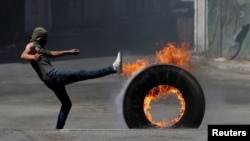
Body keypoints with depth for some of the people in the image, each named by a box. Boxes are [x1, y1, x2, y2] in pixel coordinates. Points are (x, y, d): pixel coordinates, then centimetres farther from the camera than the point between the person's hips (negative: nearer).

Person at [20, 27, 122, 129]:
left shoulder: (39, 48, 28)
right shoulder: (32, 46, 0)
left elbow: (51, 54, 43)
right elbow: (23, 55, -21)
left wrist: (68, 52, 46)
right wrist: (34, 57, -43)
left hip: (52, 81, 10)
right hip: (52, 75, -10)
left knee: (66, 104, 20)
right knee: (82, 74, -16)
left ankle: (58, 129, 21)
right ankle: (114, 68, -19)